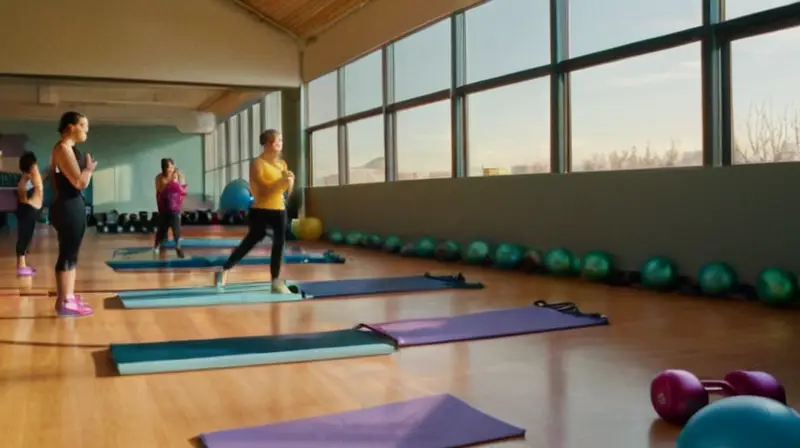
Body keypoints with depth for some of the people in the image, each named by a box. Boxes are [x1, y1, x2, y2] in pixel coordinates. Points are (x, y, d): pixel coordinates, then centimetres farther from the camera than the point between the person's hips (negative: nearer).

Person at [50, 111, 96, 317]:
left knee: (71, 254, 16)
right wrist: (89, 167, -5)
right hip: (69, 208, -11)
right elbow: (80, 182, -19)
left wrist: (87, 168, 10)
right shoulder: (63, 149, -14)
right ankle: (64, 303, 2)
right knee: (67, 255, -5)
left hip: (72, 207, 11)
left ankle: (69, 297, 25)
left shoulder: (68, 149, 17)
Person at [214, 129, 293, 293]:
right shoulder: (257, 163, -7)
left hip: (279, 210, 6)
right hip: (260, 210, -6)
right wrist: (281, 182, -26)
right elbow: (262, 189, -17)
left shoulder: (282, 163, 12)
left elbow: (287, 191, 15)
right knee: (251, 241, -3)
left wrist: (290, 181, -6)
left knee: (279, 243, 5)